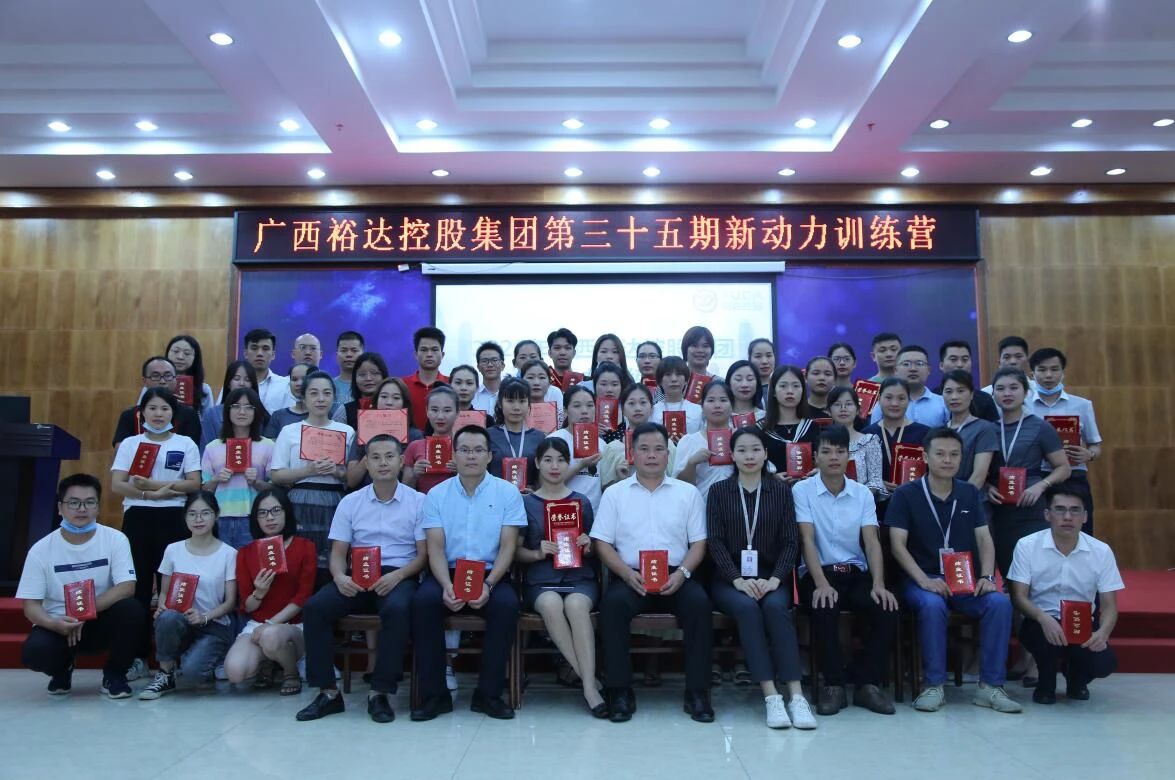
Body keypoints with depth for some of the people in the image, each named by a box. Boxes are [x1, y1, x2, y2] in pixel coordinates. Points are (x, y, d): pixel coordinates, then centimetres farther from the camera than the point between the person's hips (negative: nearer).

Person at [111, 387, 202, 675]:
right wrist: (151, 495, -15)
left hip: (173, 519, -1)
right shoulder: (130, 443, 9)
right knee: (138, 586, 4)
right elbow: (117, 485, 0)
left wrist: (156, 484, -14)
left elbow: (195, 484, -3)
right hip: (137, 518, 1)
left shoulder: (185, 444, 6)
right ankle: (137, 655, 12)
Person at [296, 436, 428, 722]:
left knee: (397, 609, -36)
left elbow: (423, 554, -1)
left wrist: (397, 575, -19)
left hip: (400, 576, -3)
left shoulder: (418, 502, 2)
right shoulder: (350, 503, 11)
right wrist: (340, 577, -14)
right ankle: (328, 692, -12)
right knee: (315, 607, -23)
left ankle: (380, 693, -22)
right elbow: (337, 552, 9)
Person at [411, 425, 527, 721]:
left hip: (491, 573, -1)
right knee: (423, 599, -29)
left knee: (507, 604, -32)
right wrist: (447, 586, -21)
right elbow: (435, 548, -2)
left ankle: (488, 693, -14)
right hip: (448, 573, 1)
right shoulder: (437, 494, 5)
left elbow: (507, 547, -4)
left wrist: (488, 585, -20)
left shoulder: (508, 492, 2)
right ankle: (434, 694, -16)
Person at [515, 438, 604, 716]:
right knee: (551, 605, -35)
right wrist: (538, 553, -13)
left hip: (580, 577, 1)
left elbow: (595, 550, 18)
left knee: (576, 605, -34)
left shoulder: (582, 502, 13)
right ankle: (587, 678, -24)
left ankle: (589, 685, -32)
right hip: (541, 580, 0)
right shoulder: (526, 503, 9)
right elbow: (516, 551, 7)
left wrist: (588, 546, -5)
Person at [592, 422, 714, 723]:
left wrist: (681, 573, -11)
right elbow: (603, 544, 4)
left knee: (699, 602, -29)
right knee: (612, 603, -31)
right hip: (630, 577, 0)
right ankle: (620, 692, -19)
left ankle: (697, 691, -17)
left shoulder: (688, 492, 11)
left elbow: (698, 543, 8)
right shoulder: (615, 494, 9)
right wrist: (628, 574, -13)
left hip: (675, 578, 1)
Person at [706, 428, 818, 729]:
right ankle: (771, 696, -31)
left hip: (770, 577, 1)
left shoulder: (781, 490, 9)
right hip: (729, 578, -1)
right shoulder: (718, 491, 7)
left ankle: (796, 695, -30)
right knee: (747, 608, -31)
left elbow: (791, 541, 3)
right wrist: (738, 580, -15)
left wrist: (774, 578, -13)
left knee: (775, 607, -31)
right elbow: (715, 541, -1)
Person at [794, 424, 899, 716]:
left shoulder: (863, 493, 8)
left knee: (887, 609, -24)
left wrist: (878, 584, -17)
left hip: (856, 572, 4)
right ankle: (834, 684, -15)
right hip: (819, 572, -3)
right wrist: (821, 583, -25)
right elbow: (808, 540, -11)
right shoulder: (802, 490, -2)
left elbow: (872, 541, -1)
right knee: (825, 609, -34)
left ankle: (867, 683, -9)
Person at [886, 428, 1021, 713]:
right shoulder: (906, 495, 1)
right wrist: (924, 581, -19)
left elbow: (984, 540, 9)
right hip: (923, 579, -3)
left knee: (1000, 602, -25)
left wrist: (986, 576, -9)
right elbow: (897, 545, -6)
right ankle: (934, 686, -21)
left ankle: (990, 686, -14)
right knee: (932, 605, -35)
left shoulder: (970, 493, 14)